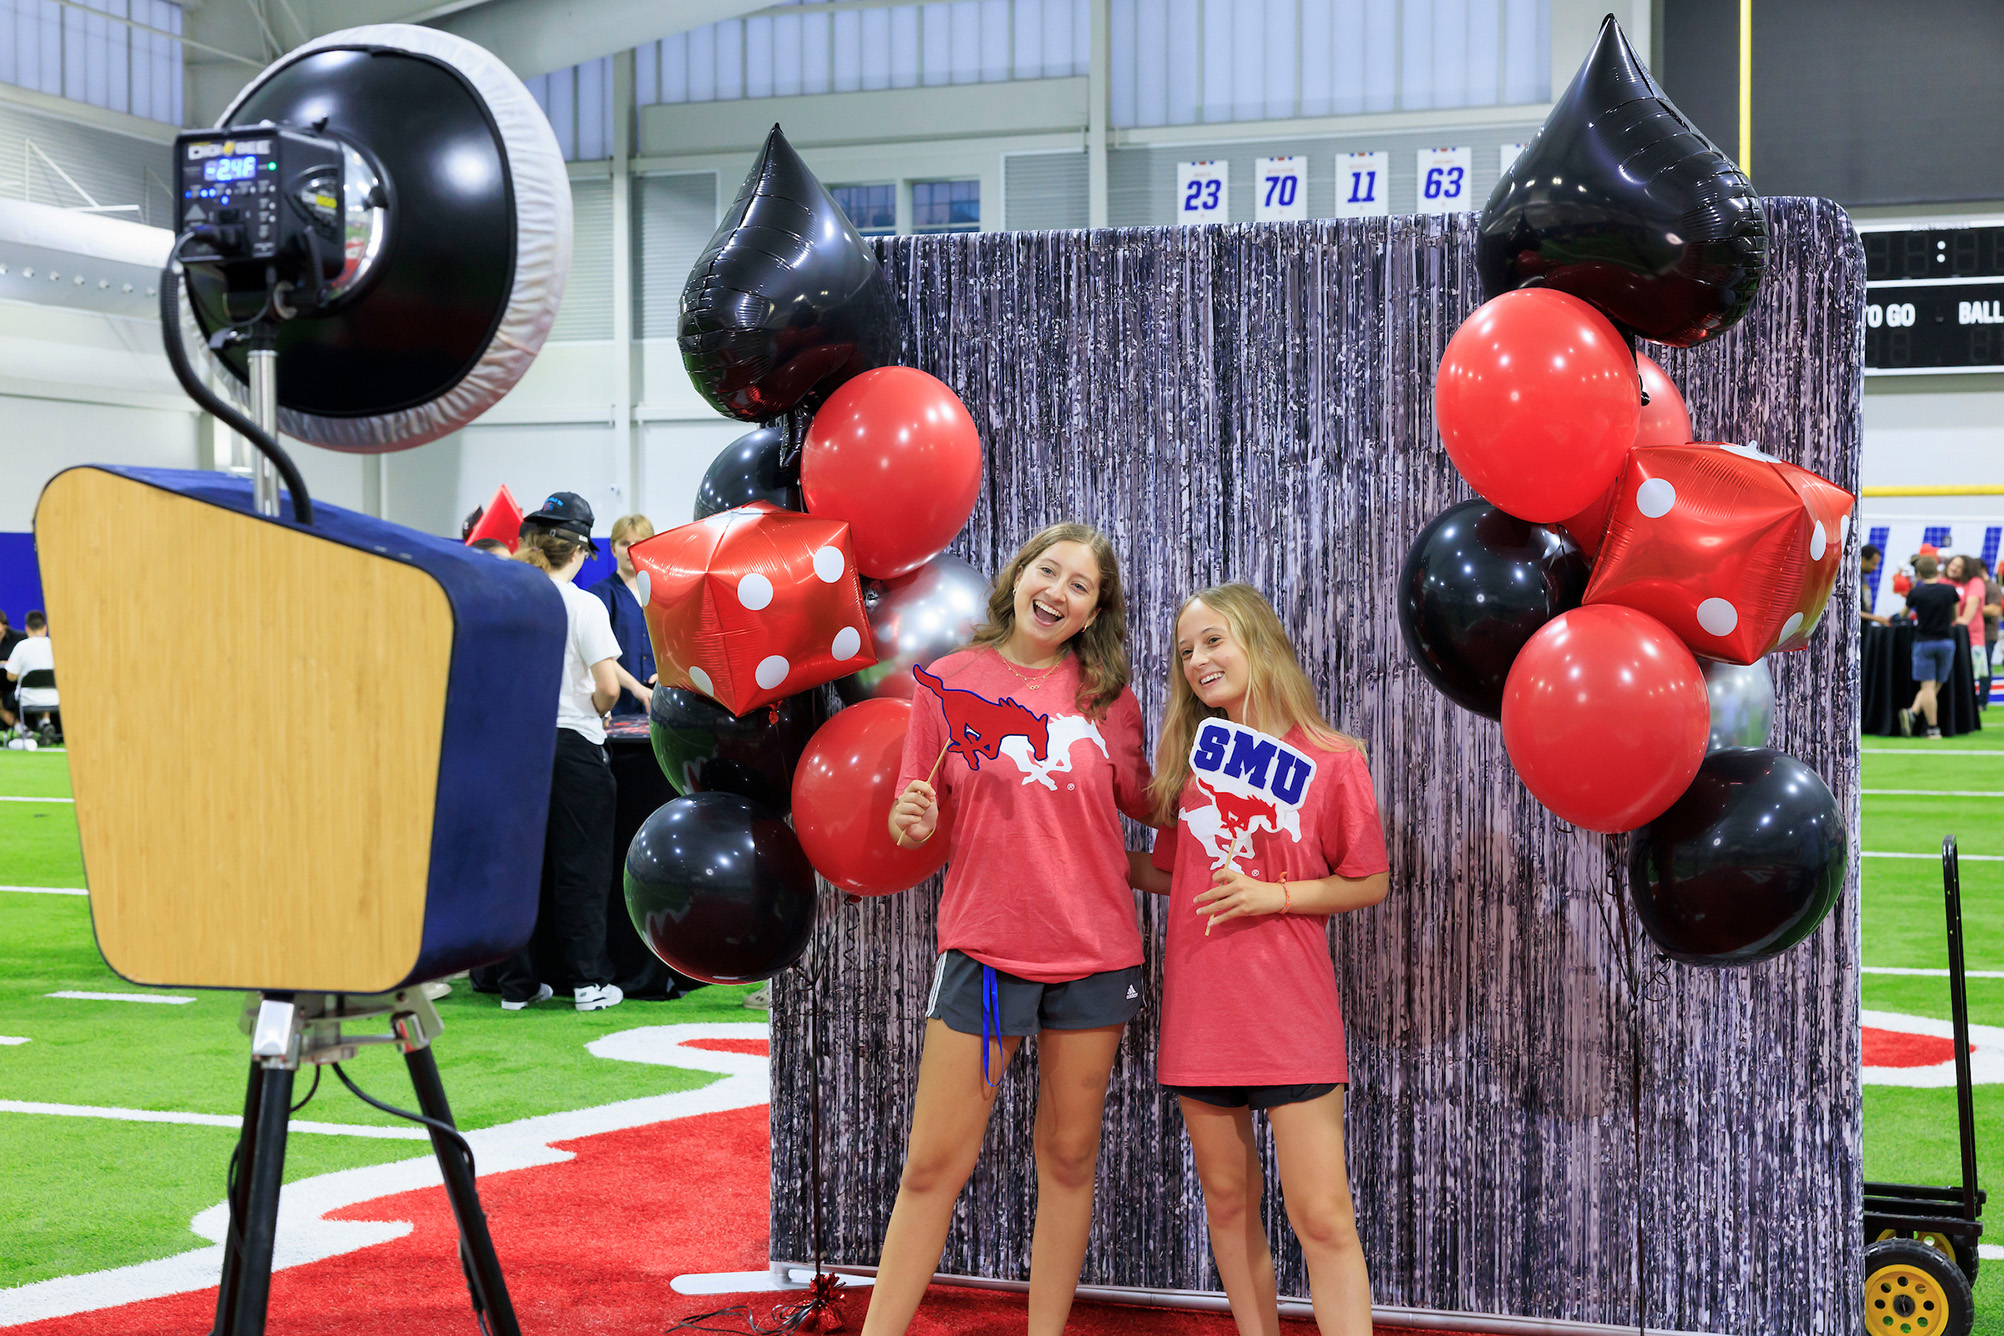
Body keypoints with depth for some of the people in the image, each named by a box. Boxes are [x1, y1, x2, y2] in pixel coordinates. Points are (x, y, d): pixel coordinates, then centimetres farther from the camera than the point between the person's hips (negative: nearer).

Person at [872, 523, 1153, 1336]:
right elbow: (918, 820, 3)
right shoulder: (951, 682, 0)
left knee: (1068, 1158, 10)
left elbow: (1142, 801, 15)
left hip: (1094, 954, 2)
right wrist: (912, 822, -19)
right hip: (984, 949, -2)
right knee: (932, 1166, -1)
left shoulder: (1105, 692, 4)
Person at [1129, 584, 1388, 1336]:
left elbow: (1368, 884, -1)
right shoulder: (1189, 755, 8)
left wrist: (1273, 894, -13)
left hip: (1290, 1012, -4)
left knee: (1323, 1218, -7)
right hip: (1200, 1009, 4)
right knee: (1228, 1203, 11)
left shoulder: (1330, 760, -4)